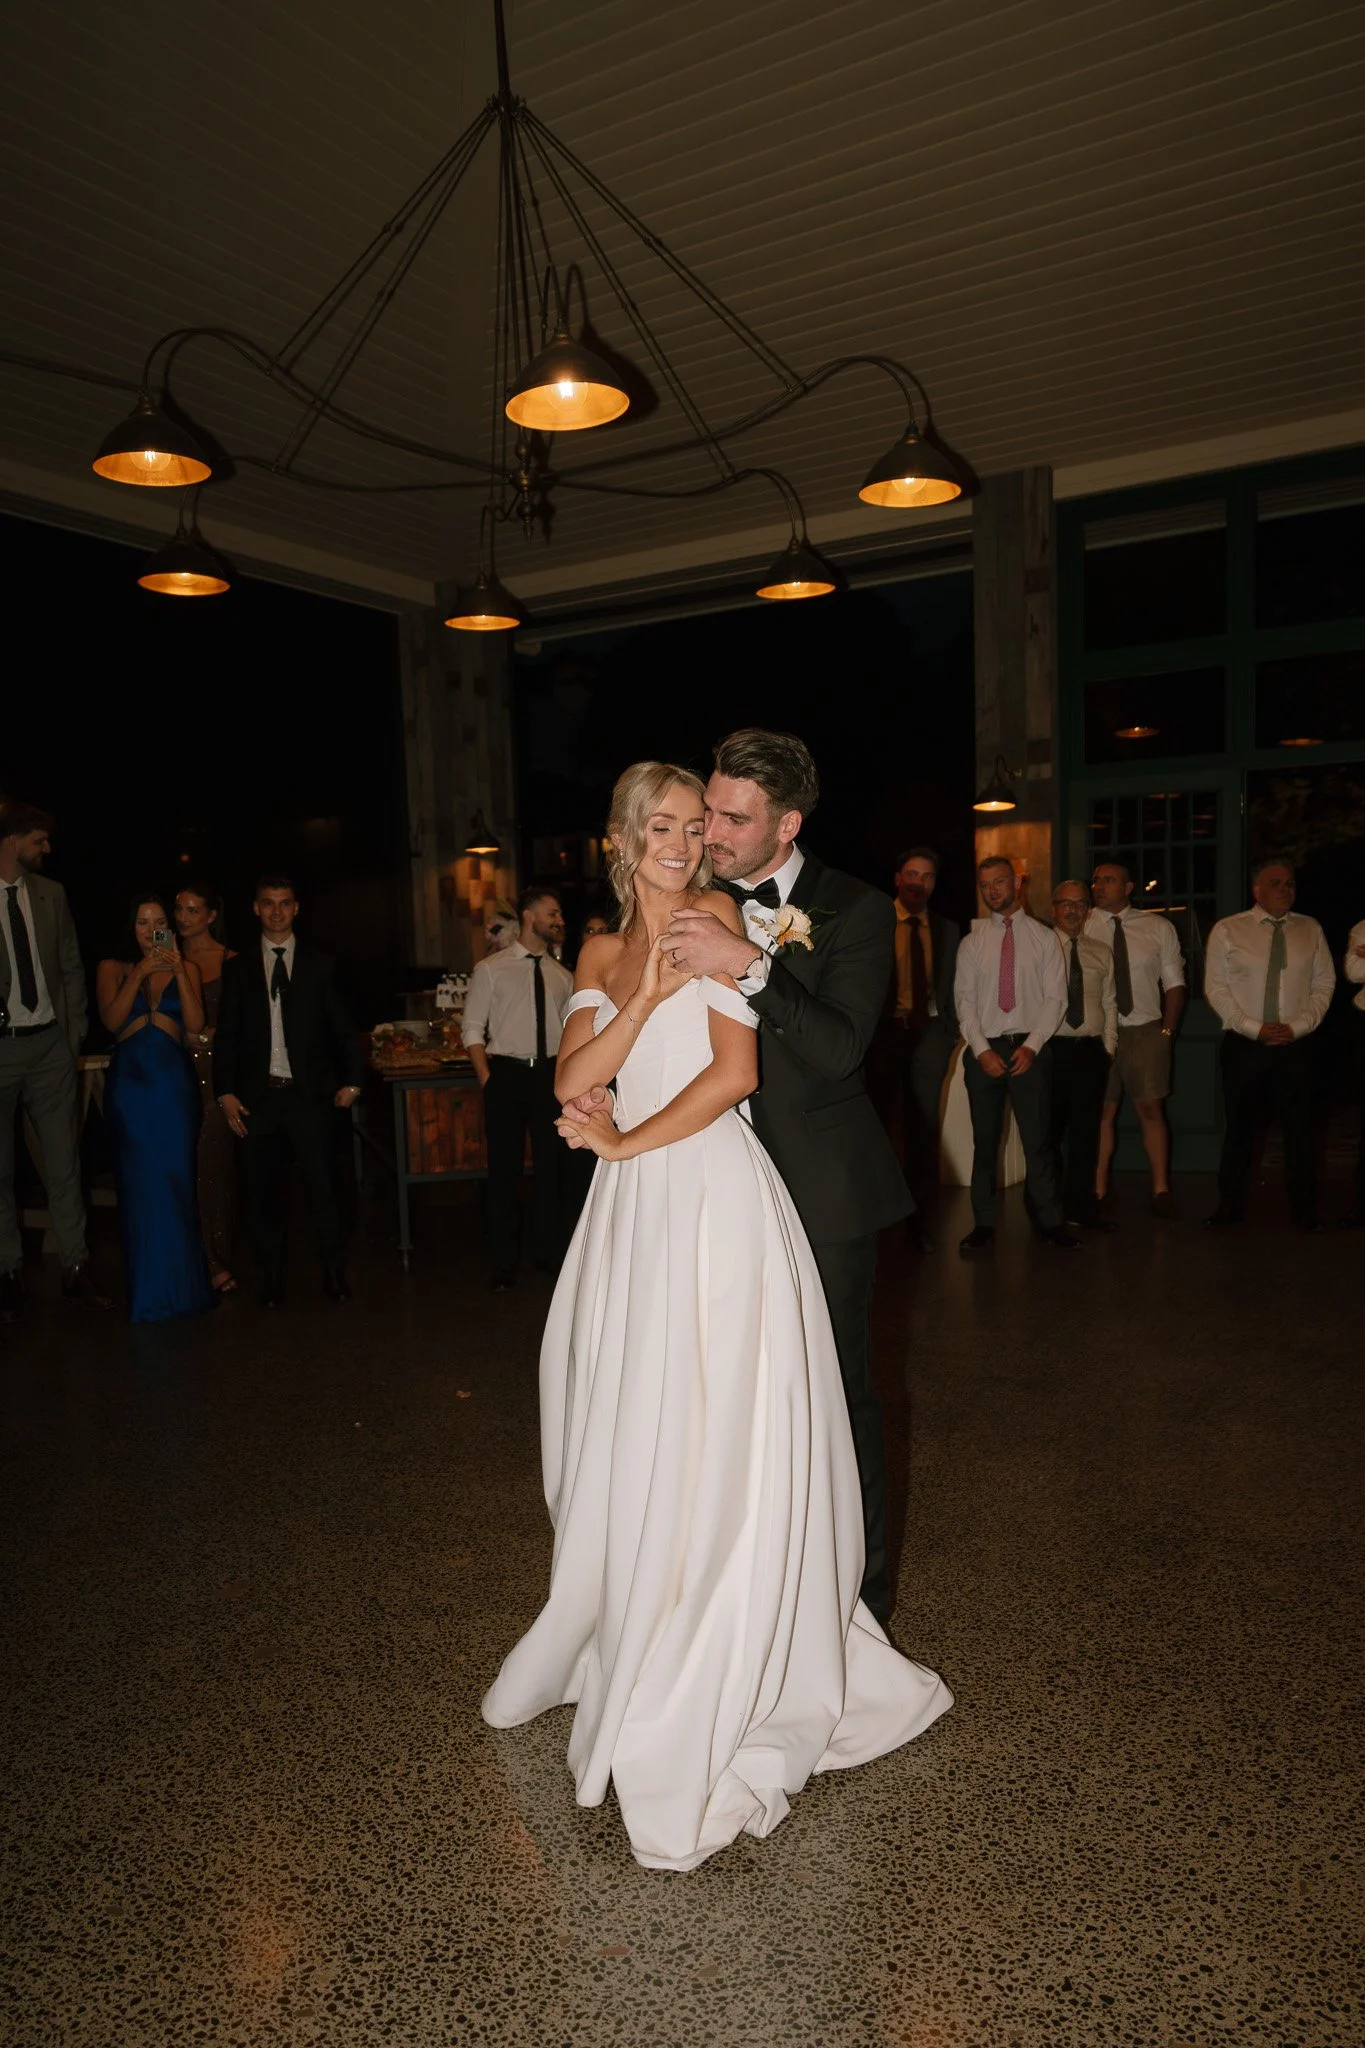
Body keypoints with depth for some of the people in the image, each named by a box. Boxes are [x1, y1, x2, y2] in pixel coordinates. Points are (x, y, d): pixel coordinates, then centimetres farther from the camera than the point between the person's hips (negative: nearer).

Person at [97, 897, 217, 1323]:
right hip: (129, 1083, 0)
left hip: (174, 1084, 0)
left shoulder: (187, 968, 10)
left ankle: (181, 1283, 11)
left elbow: (196, 1024, -3)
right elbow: (111, 1021, -5)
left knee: (176, 1181, 0)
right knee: (138, 1184, 1)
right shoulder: (112, 968, 9)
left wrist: (179, 972, -10)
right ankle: (149, 1289, 11)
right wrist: (140, 973, -11)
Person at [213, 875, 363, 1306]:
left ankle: (334, 1274, 8)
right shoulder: (237, 968, 9)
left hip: (308, 1093, -1)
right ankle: (271, 1278, 17)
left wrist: (351, 1080, -1)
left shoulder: (318, 965, 8)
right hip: (257, 1096, 1)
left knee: (323, 1186, -3)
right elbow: (226, 1036, 7)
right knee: (261, 1191, 6)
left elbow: (342, 1029, 8)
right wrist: (225, 1093, -2)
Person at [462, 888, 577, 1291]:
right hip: (506, 1073, -3)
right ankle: (503, 1263, 14)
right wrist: (487, 1079, -10)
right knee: (504, 1168, 1)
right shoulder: (490, 969, 0)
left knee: (552, 1165, 9)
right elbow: (473, 1028, -1)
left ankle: (550, 1253, 25)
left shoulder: (562, 976, 11)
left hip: (551, 1075, 3)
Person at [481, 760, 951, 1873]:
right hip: (632, 1210, 6)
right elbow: (574, 1083, 2)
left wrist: (629, 1140, -5)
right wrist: (646, 994, -10)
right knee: (630, 1440, 14)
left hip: (714, 1202, -5)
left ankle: (699, 1720, 12)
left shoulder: (716, 915, -1)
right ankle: (624, 1644, 35)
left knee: (709, 1443, -1)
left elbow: (736, 1071, -10)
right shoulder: (602, 954, 15)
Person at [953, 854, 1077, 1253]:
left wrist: (1031, 1046, -11)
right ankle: (983, 1224, 13)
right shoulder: (972, 942, 7)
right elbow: (964, 1000, 2)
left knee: (1038, 1139, 0)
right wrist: (983, 1051, -8)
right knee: (985, 1141, 6)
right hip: (983, 1050, 1)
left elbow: (1055, 997, 0)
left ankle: (1049, 1221, 10)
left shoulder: (1042, 937, 5)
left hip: (1029, 1048, -1)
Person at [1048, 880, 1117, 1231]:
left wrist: (1108, 1047, 5)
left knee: (1086, 1131, 7)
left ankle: (1081, 1208, 16)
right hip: (1052, 1048, -4)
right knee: (1049, 1130, 3)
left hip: (1092, 1050, 4)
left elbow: (1110, 1004, 12)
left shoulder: (1101, 952, 13)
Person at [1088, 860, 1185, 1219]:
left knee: (1151, 1110, 5)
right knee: (1102, 1111, 4)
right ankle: (1098, 1191, 11)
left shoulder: (1158, 928, 4)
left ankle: (1161, 1191, 13)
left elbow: (1174, 983, 8)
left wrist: (1166, 1031, 0)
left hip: (1145, 1031, 1)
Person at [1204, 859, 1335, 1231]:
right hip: (1243, 1045, -1)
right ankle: (1230, 1206, 18)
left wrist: (1298, 1026, -8)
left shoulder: (1311, 930, 6)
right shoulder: (1227, 930, -1)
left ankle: (1304, 1209, 19)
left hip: (1296, 1046, 2)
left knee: (1300, 1128, 7)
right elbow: (1216, 988, -3)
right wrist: (1254, 1028, -12)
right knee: (1239, 1128, 6)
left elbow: (1324, 984, 6)